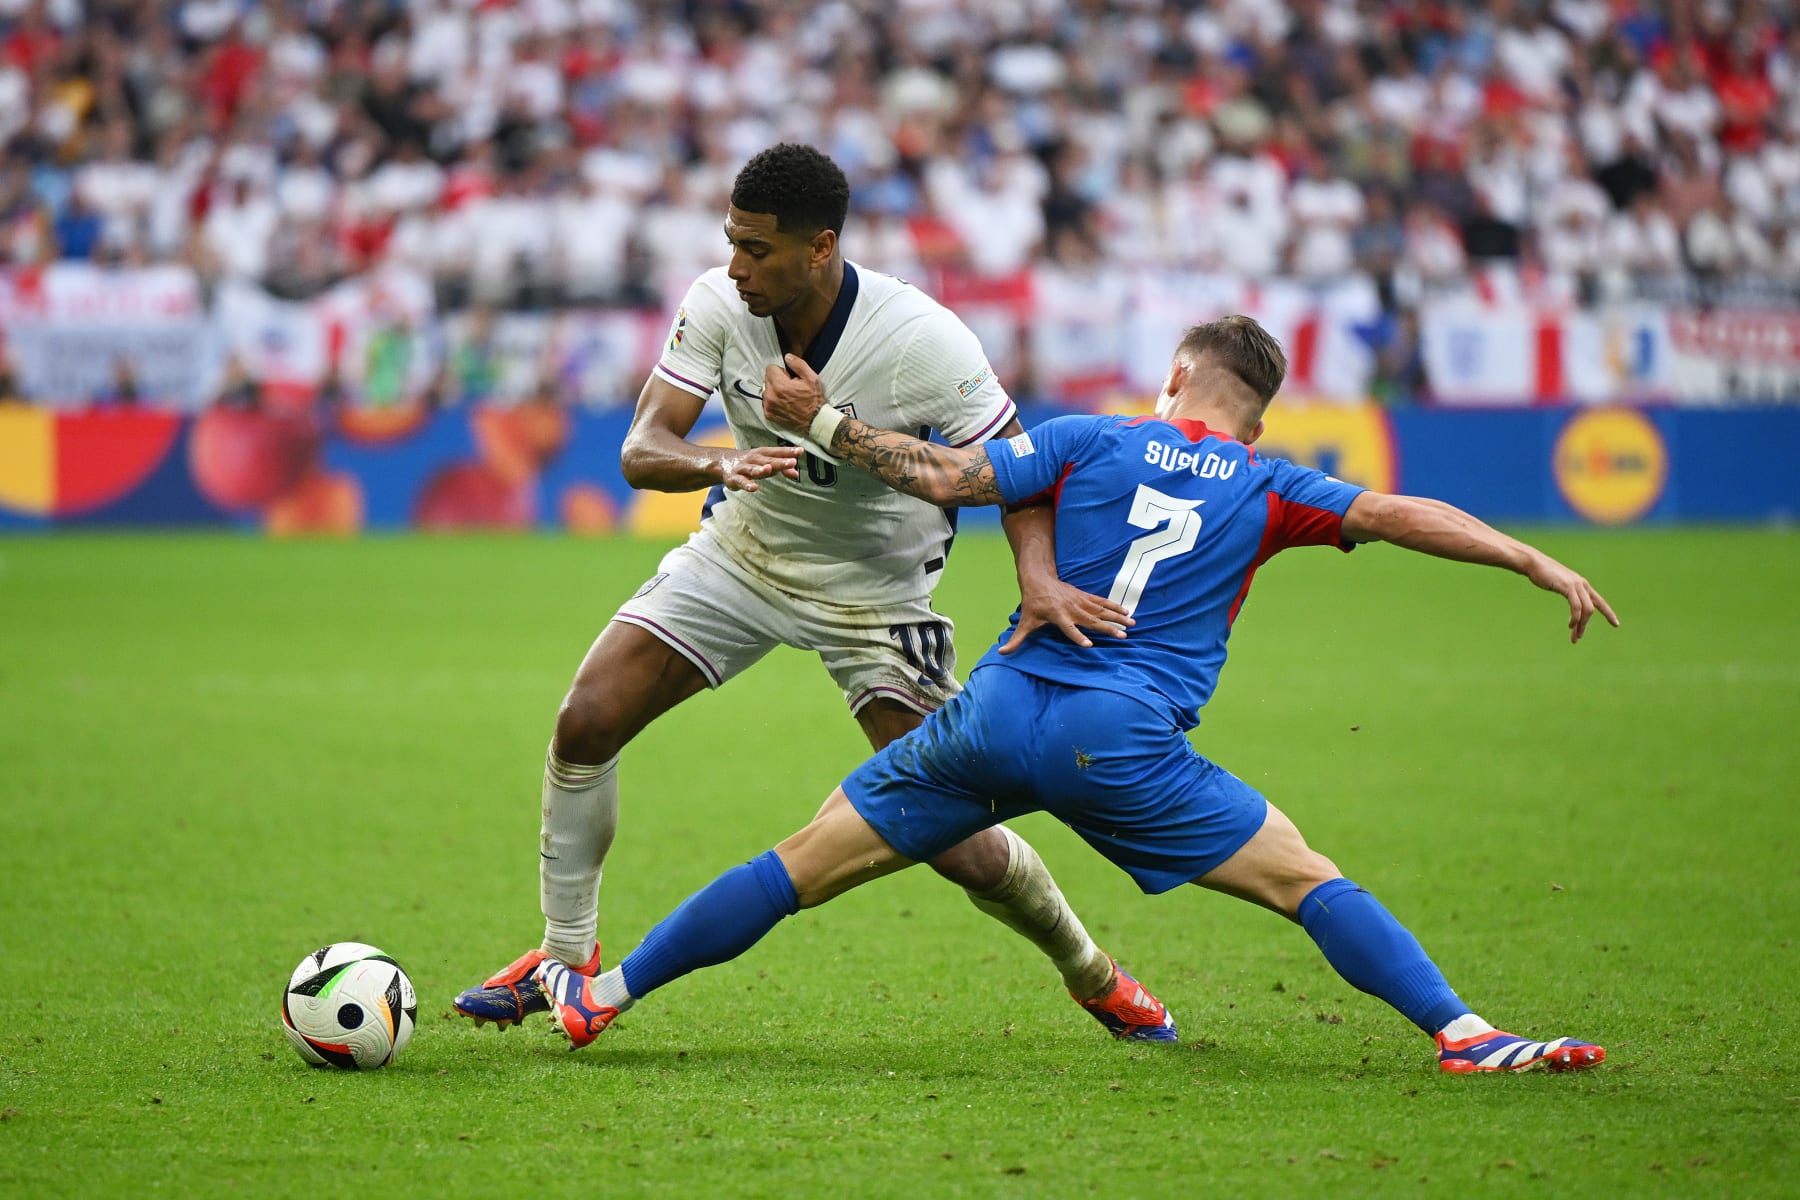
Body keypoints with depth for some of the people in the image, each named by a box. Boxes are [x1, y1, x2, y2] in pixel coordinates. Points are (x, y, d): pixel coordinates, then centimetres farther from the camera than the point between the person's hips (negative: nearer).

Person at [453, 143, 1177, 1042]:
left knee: (950, 841, -9)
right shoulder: (718, 304, -19)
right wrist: (718, 464, -44)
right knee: (585, 723, -11)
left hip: (877, 590, -3)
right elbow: (641, 451, -21)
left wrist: (1040, 578, -38)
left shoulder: (922, 341, -29)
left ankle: (1090, 972, 21)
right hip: (743, 550, 4)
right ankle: (567, 958, 9)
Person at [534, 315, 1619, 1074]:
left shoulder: (1093, 442, 10)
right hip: (1123, 746, -2)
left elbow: (948, 475, 2)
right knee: (1304, 880, 5)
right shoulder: (1266, 490, 9)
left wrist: (820, 422, 9)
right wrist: (1540, 564, 4)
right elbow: (1397, 515, 2)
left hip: (998, 712, 2)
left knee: (805, 866, 11)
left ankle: (603, 996, 14)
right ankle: (1461, 1034, -9)